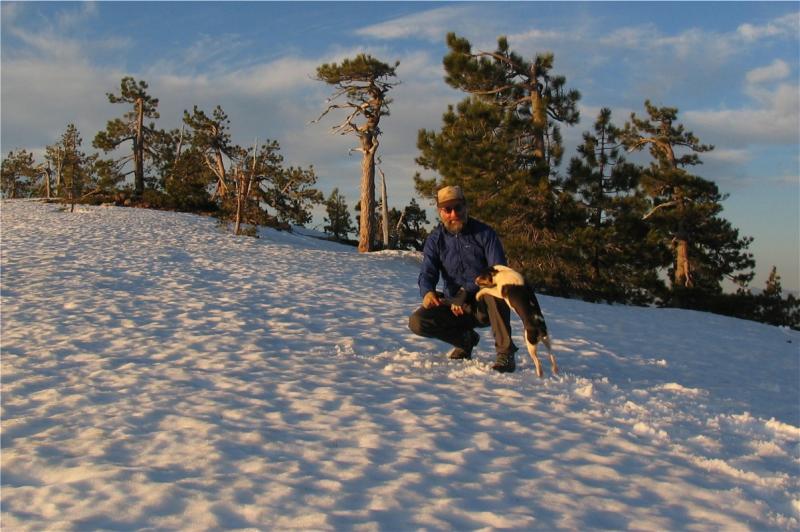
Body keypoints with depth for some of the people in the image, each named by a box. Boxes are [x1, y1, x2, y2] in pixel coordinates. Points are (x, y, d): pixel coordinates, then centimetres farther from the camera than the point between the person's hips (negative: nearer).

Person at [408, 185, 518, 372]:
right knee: (416, 322, -19)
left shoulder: (484, 233, -7)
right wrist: (427, 292, -36)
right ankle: (465, 340, 7)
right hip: (456, 306, 3)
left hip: (486, 307, -3)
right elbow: (427, 273, -10)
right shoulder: (435, 240, 2)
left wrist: (465, 294, -26)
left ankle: (505, 353, -27)